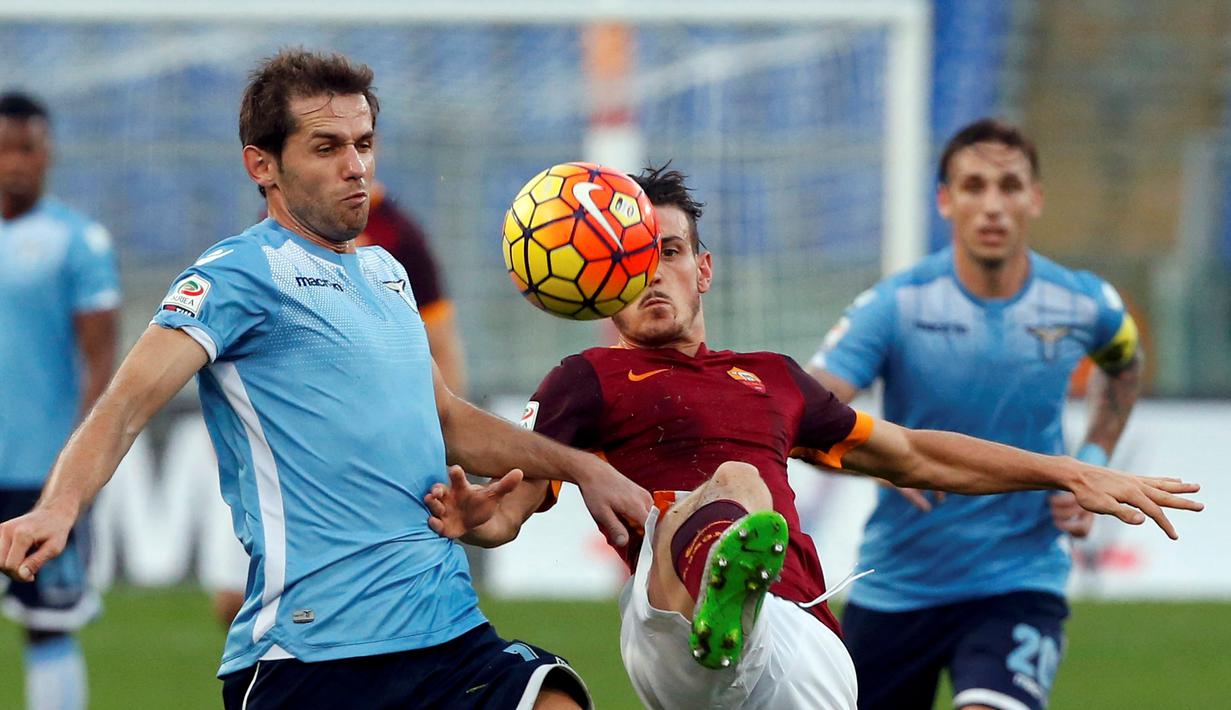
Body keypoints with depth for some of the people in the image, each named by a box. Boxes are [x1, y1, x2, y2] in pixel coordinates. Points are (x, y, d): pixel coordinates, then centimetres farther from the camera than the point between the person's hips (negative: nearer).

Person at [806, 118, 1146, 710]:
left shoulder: (1085, 305, -3)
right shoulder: (896, 305, -11)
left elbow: (1123, 365, 22)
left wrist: (1091, 467, 8)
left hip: (1018, 587, -1)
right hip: (895, 588, 1)